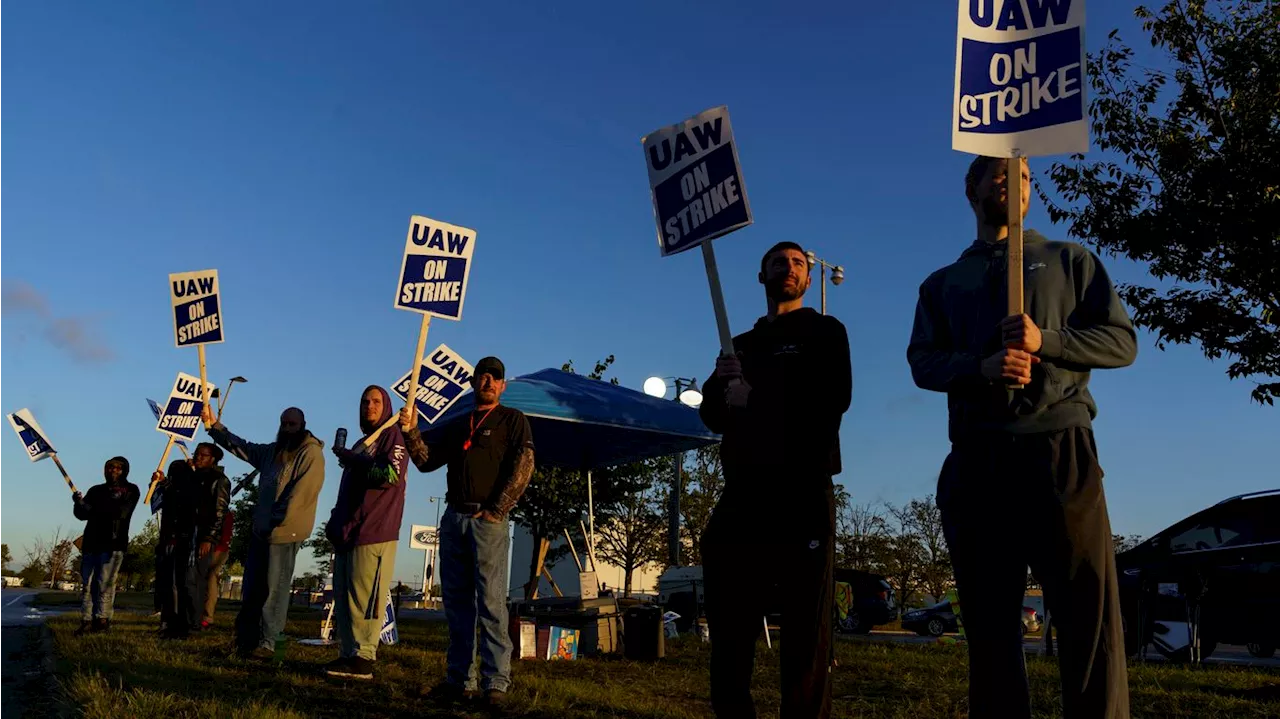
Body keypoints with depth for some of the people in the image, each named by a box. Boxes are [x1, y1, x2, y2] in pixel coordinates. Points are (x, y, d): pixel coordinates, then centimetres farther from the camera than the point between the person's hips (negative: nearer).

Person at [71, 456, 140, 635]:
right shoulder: (96, 490, 19)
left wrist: (95, 506, -7)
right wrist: (79, 504, -12)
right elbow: (82, 514, 9)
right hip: (91, 541, 4)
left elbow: (121, 512, -9)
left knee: (105, 583, -7)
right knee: (87, 583, 0)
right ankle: (87, 620, 1)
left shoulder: (130, 490, 6)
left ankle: (102, 619, -4)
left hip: (112, 543, -4)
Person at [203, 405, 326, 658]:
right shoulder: (273, 451, 17)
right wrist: (214, 425, 8)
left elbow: (300, 493, -17)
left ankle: (266, 643, 4)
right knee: (252, 588, 13)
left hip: (285, 533, -8)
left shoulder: (311, 454, -10)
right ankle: (245, 639, 22)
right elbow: (240, 446, 19)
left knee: (274, 590, -3)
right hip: (261, 530, 8)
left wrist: (277, 522, -17)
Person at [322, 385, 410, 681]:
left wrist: (351, 459, -8)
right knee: (343, 597, 6)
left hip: (374, 532, -9)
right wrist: (335, 523, 18)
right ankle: (348, 654, 11)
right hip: (348, 531, 9)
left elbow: (391, 475, -16)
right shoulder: (361, 443, 26)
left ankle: (363, 658, -9)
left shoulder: (393, 436, 0)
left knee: (364, 597, -11)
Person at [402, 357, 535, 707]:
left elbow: (523, 467, -7)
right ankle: (461, 679, 14)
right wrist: (411, 431, -3)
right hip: (453, 517, 6)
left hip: (488, 519, -6)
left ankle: (496, 682, -5)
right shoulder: (456, 425, 20)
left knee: (490, 602, -8)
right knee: (456, 601, 7)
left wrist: (497, 511, -12)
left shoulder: (512, 419, 4)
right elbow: (427, 461, 13)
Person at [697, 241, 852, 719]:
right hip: (743, 494, 4)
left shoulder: (825, 332, 11)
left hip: (803, 492, -4)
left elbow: (834, 398, -7)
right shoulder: (740, 345, 23)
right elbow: (713, 415, 14)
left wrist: (755, 397, -6)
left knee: (807, 626, -3)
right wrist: (719, 384, -8)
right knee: (728, 624, 5)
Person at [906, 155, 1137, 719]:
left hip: (1060, 450, -1)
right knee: (988, 619, 4)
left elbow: (1121, 340, 9)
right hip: (976, 460, 2)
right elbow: (924, 363, 8)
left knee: (1088, 610, -9)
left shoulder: (1070, 260, 19)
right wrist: (982, 366, -13)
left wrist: (1045, 340, -9)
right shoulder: (942, 283, 22)